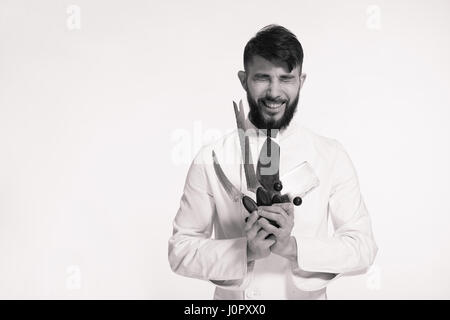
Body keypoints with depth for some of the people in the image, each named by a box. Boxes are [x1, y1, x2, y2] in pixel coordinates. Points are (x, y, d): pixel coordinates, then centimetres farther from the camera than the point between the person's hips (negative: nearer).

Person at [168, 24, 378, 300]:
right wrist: (245, 251, -25)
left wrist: (292, 246, -25)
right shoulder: (210, 160, -12)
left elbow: (363, 247, -10)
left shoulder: (331, 156, -10)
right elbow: (180, 251, -9)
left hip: (307, 294, 1)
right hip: (231, 296, 0)